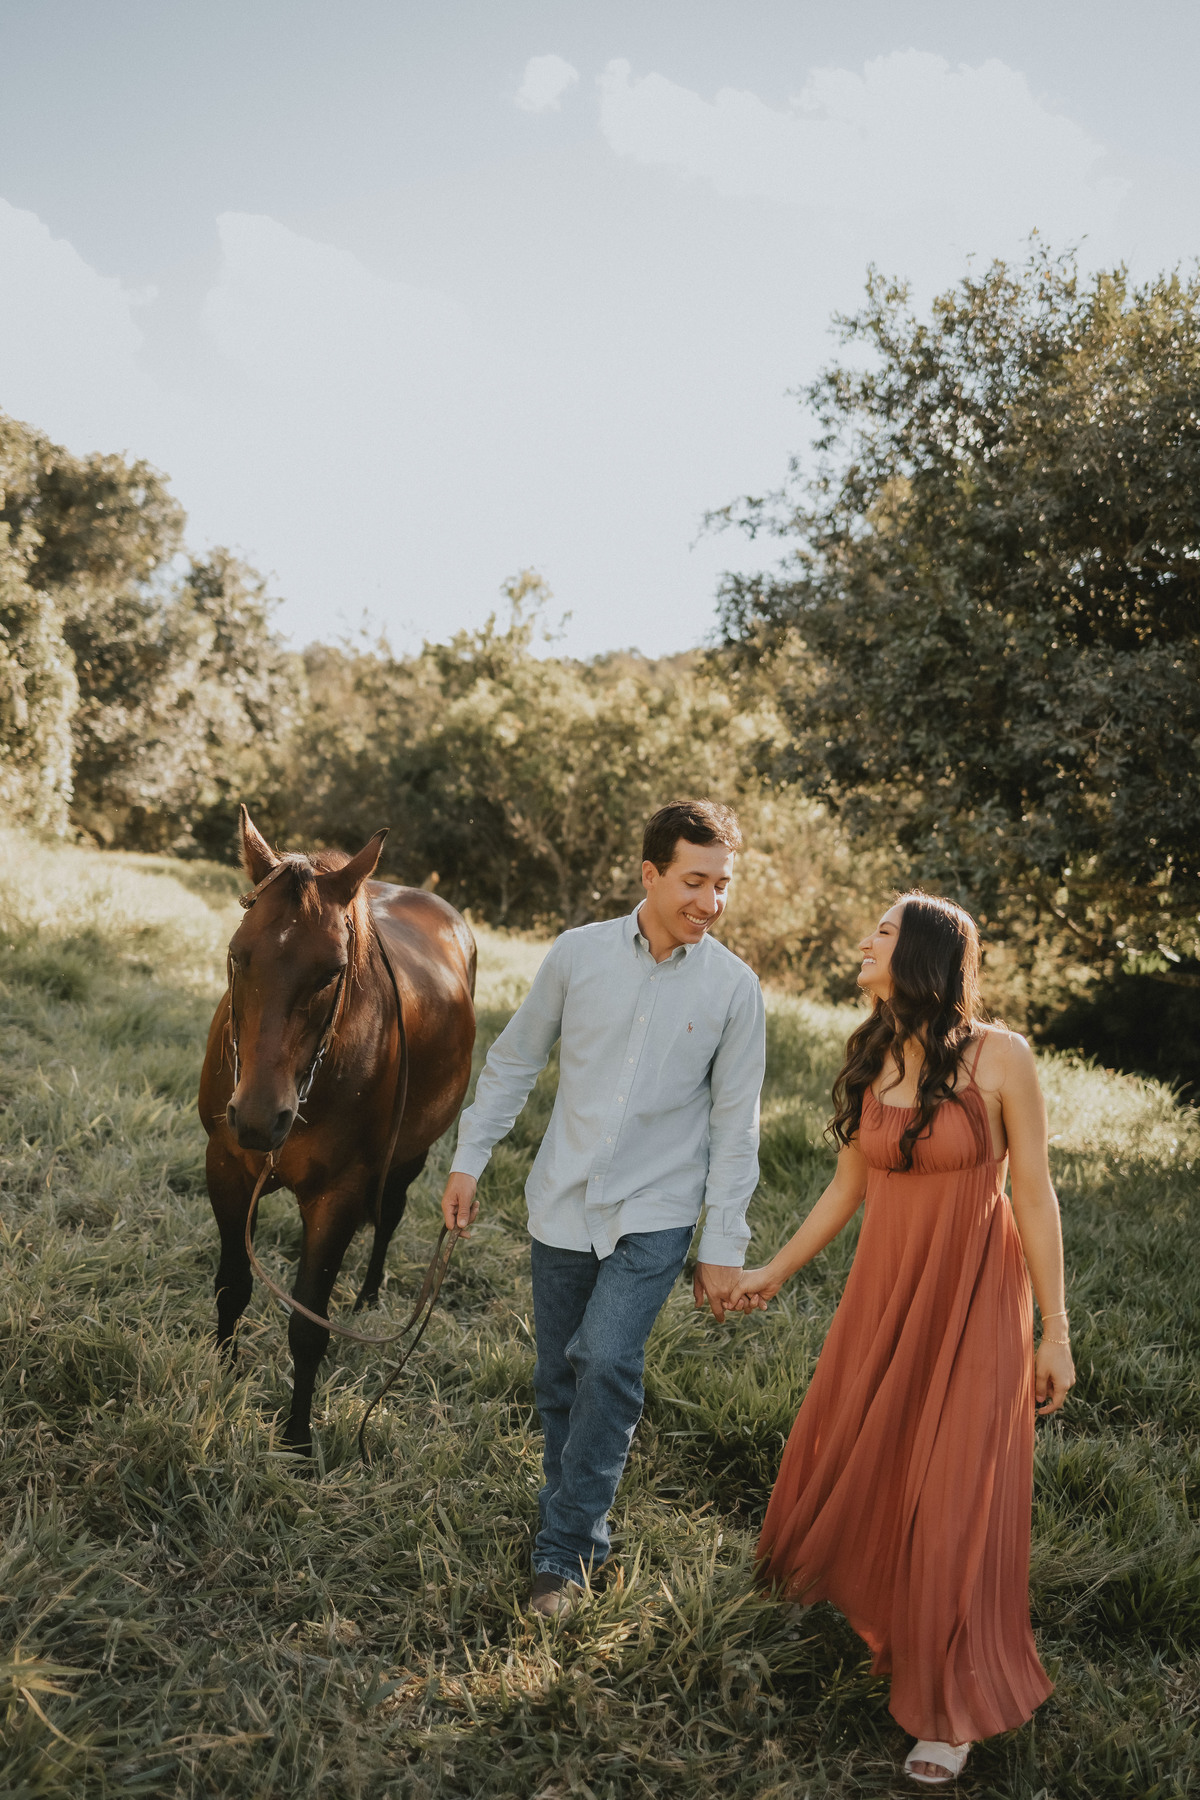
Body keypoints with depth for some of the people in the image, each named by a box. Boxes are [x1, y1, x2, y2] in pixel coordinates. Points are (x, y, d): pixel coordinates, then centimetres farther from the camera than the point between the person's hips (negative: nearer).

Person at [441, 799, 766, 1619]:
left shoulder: (734, 988, -6)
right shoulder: (578, 953, -4)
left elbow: (736, 1124, -1)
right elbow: (515, 1060, 8)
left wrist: (725, 1247, -1)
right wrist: (470, 1158, 6)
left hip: (655, 1213, -2)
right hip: (564, 1203, 2)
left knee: (607, 1363, -18)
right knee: (560, 1381, 11)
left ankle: (565, 1551, -2)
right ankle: (579, 1537, 31)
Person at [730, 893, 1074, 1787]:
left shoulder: (999, 1057, -16)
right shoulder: (870, 1060, -1)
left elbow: (1035, 1195, -11)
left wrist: (1054, 1331, -9)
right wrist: (776, 1271, 16)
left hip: (973, 1296, -5)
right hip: (885, 1288, 5)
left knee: (955, 1496, 3)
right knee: (854, 1460, 16)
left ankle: (953, 1705, 24)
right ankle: (882, 1609, 47)